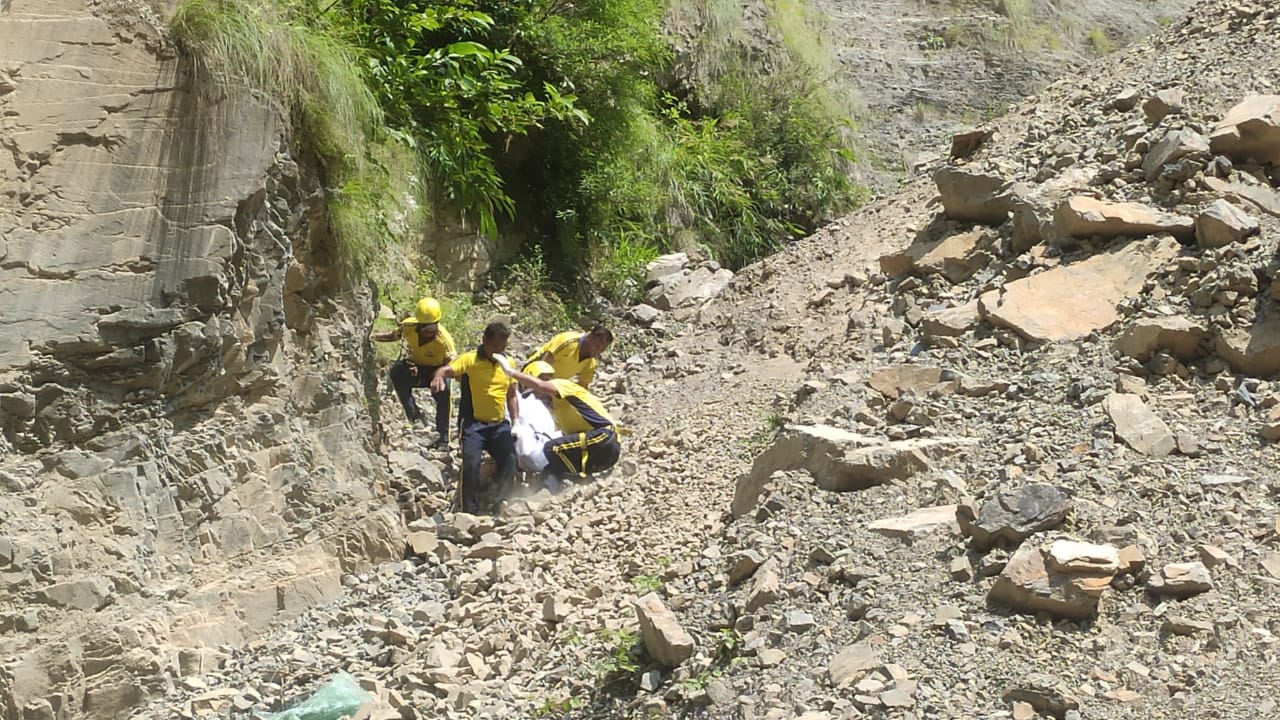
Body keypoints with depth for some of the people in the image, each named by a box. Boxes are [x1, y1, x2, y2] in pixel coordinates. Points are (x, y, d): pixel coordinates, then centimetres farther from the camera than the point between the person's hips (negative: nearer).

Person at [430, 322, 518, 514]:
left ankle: (498, 509, 0)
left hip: (499, 424, 5)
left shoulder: (507, 363, 11)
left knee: (510, 460, -13)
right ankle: (470, 512, -12)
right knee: (471, 463, -21)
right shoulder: (470, 359, -7)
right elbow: (447, 370, -24)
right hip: (473, 423, -5)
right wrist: (439, 376, -48)